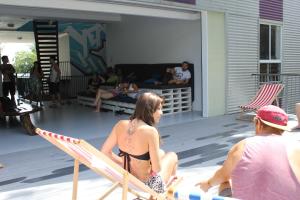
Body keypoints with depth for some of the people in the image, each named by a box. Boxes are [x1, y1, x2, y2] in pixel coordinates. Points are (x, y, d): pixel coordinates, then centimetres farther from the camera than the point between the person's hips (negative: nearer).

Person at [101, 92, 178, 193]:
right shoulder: (150, 131, -27)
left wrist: (125, 163, 8)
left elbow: (105, 152, -4)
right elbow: (157, 168, -24)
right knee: (172, 156, 24)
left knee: (161, 153, 29)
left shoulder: (120, 125, -10)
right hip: (147, 185, -6)